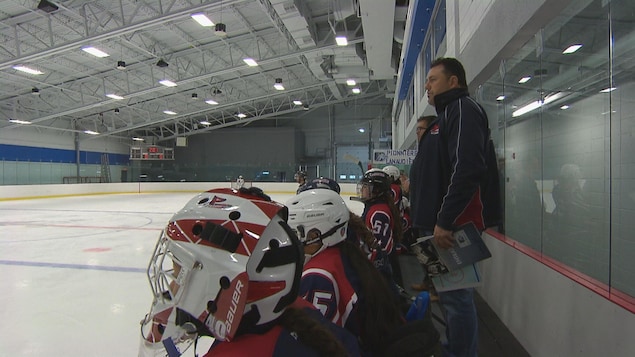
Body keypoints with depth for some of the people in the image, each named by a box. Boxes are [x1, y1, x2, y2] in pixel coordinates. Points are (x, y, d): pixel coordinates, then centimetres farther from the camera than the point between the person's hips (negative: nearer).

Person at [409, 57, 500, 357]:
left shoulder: (463, 108, -9)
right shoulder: (446, 114, 22)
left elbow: (467, 169, -23)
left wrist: (444, 221, -23)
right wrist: (426, 218, 22)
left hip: (453, 224, -10)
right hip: (438, 223, 10)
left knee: (455, 296, -4)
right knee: (449, 294, 17)